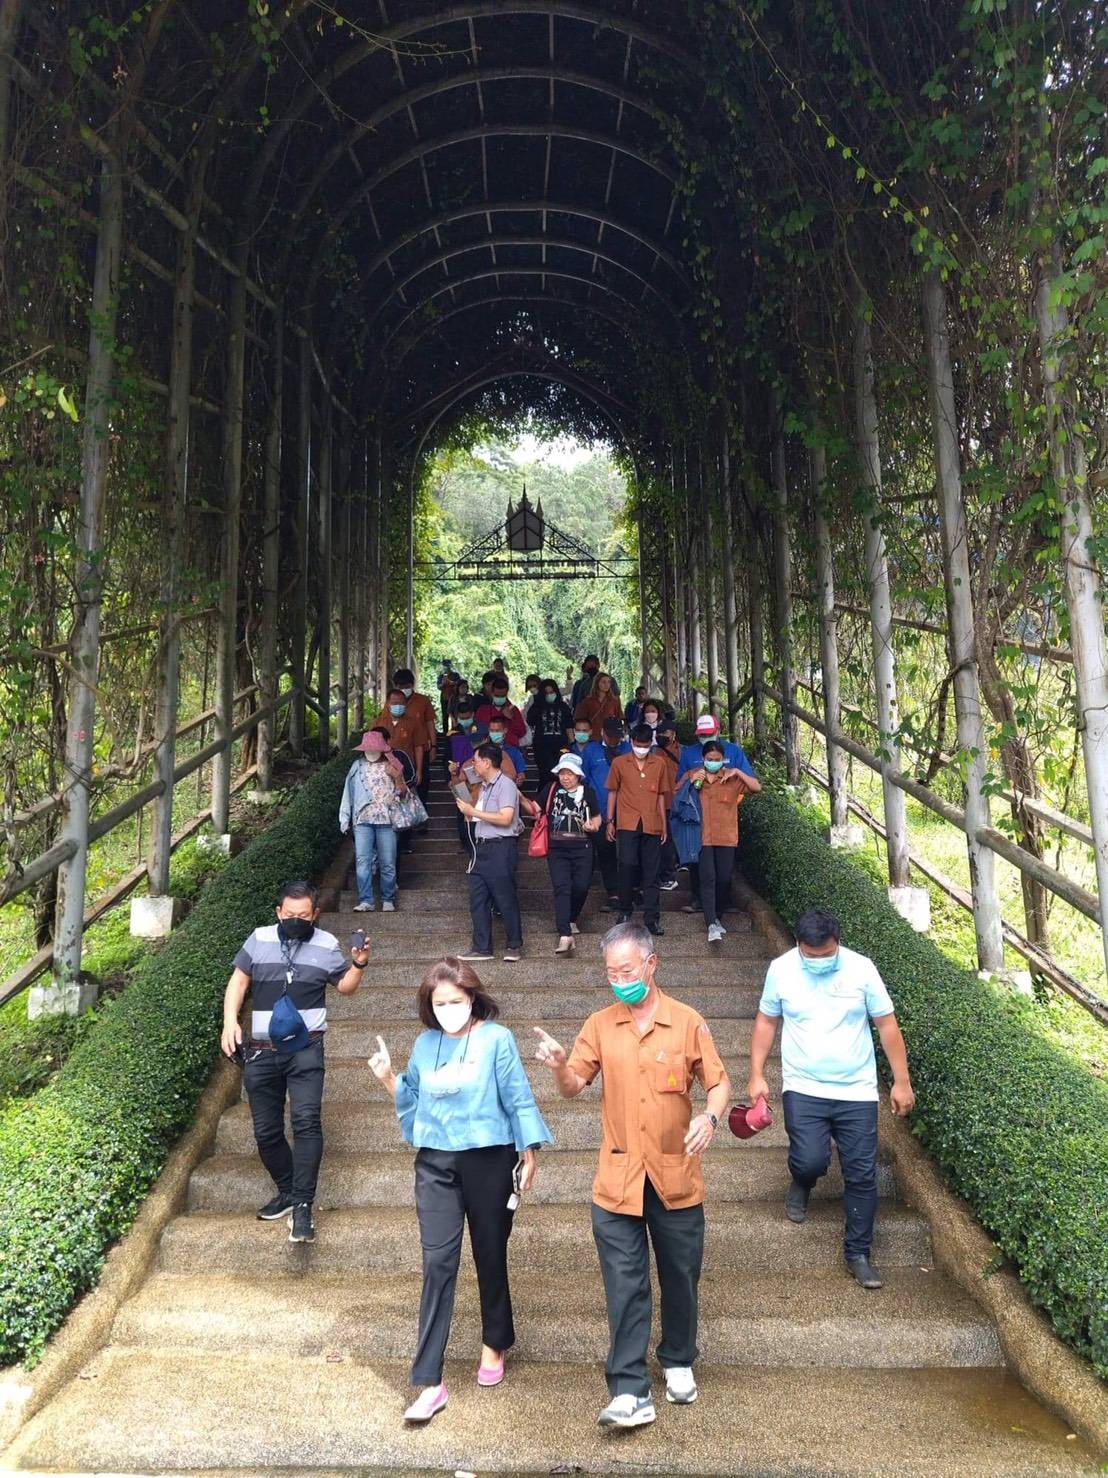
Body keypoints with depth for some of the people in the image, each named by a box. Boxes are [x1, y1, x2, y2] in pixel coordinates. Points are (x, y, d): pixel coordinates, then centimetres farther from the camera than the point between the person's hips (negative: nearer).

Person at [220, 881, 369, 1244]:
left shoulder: (326, 944, 2)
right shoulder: (259, 939, 4)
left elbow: (345, 987, 13)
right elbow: (238, 981, 10)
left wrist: (358, 965, -7)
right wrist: (230, 1022, -3)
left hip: (305, 1048, -2)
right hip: (261, 1051, 3)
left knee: (306, 1120, -20)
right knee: (266, 1131, 10)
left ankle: (302, 1206, -17)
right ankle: (287, 1191, 31)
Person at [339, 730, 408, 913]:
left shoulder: (392, 766, 9)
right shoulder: (357, 767, 12)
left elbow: (403, 794, 10)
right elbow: (349, 793, 14)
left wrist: (397, 777, -9)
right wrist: (345, 819, 11)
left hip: (386, 820, -1)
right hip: (362, 820, 1)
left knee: (388, 863, 0)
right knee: (362, 861, -6)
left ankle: (388, 901, 9)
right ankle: (365, 901, -4)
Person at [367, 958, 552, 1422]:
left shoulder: (497, 1039, -7)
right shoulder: (425, 1044, 5)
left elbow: (518, 1098, -3)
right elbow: (412, 1100, 16)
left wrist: (529, 1154, -4)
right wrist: (389, 1080, -2)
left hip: (489, 1161, -2)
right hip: (436, 1163, 2)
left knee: (490, 1257, 13)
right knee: (438, 1263, -4)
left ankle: (495, 1344, 38)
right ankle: (429, 1383, 0)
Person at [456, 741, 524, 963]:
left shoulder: (506, 785, -9)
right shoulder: (484, 787, 17)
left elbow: (505, 818, -19)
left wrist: (474, 812, -15)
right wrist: (467, 810, 4)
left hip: (500, 847, -9)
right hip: (482, 847, 9)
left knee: (505, 899, -1)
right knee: (478, 900, 7)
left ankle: (515, 945, 12)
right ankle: (482, 948, 12)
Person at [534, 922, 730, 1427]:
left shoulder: (687, 1022, -5)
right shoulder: (600, 1025, 1)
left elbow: (719, 1083, 0)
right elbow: (573, 1087, 0)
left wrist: (710, 1117, -21)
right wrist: (559, 1066, -23)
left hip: (676, 1177, 0)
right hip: (618, 1180, 0)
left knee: (680, 1277, 16)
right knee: (625, 1287, 0)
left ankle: (678, 1362, 38)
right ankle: (629, 1393, 7)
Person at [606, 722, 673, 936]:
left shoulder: (660, 763, 8)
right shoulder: (619, 763, 4)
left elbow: (661, 795, 13)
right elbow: (612, 792, 10)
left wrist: (664, 824, 12)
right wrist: (610, 821, 6)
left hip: (652, 825, 2)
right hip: (627, 824, -2)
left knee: (651, 872, 3)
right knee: (627, 865, -11)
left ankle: (651, 918, 9)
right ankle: (625, 912, 7)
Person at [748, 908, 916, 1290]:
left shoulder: (861, 969, -8)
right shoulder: (781, 969, -6)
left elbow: (887, 1025, -1)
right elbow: (766, 1022, 4)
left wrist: (902, 1081, -2)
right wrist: (756, 1074, 0)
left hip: (858, 1091, 1)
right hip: (803, 1089, 0)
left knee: (861, 1175, 3)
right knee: (810, 1161, -14)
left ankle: (858, 1254, 21)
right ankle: (801, 1183, 23)